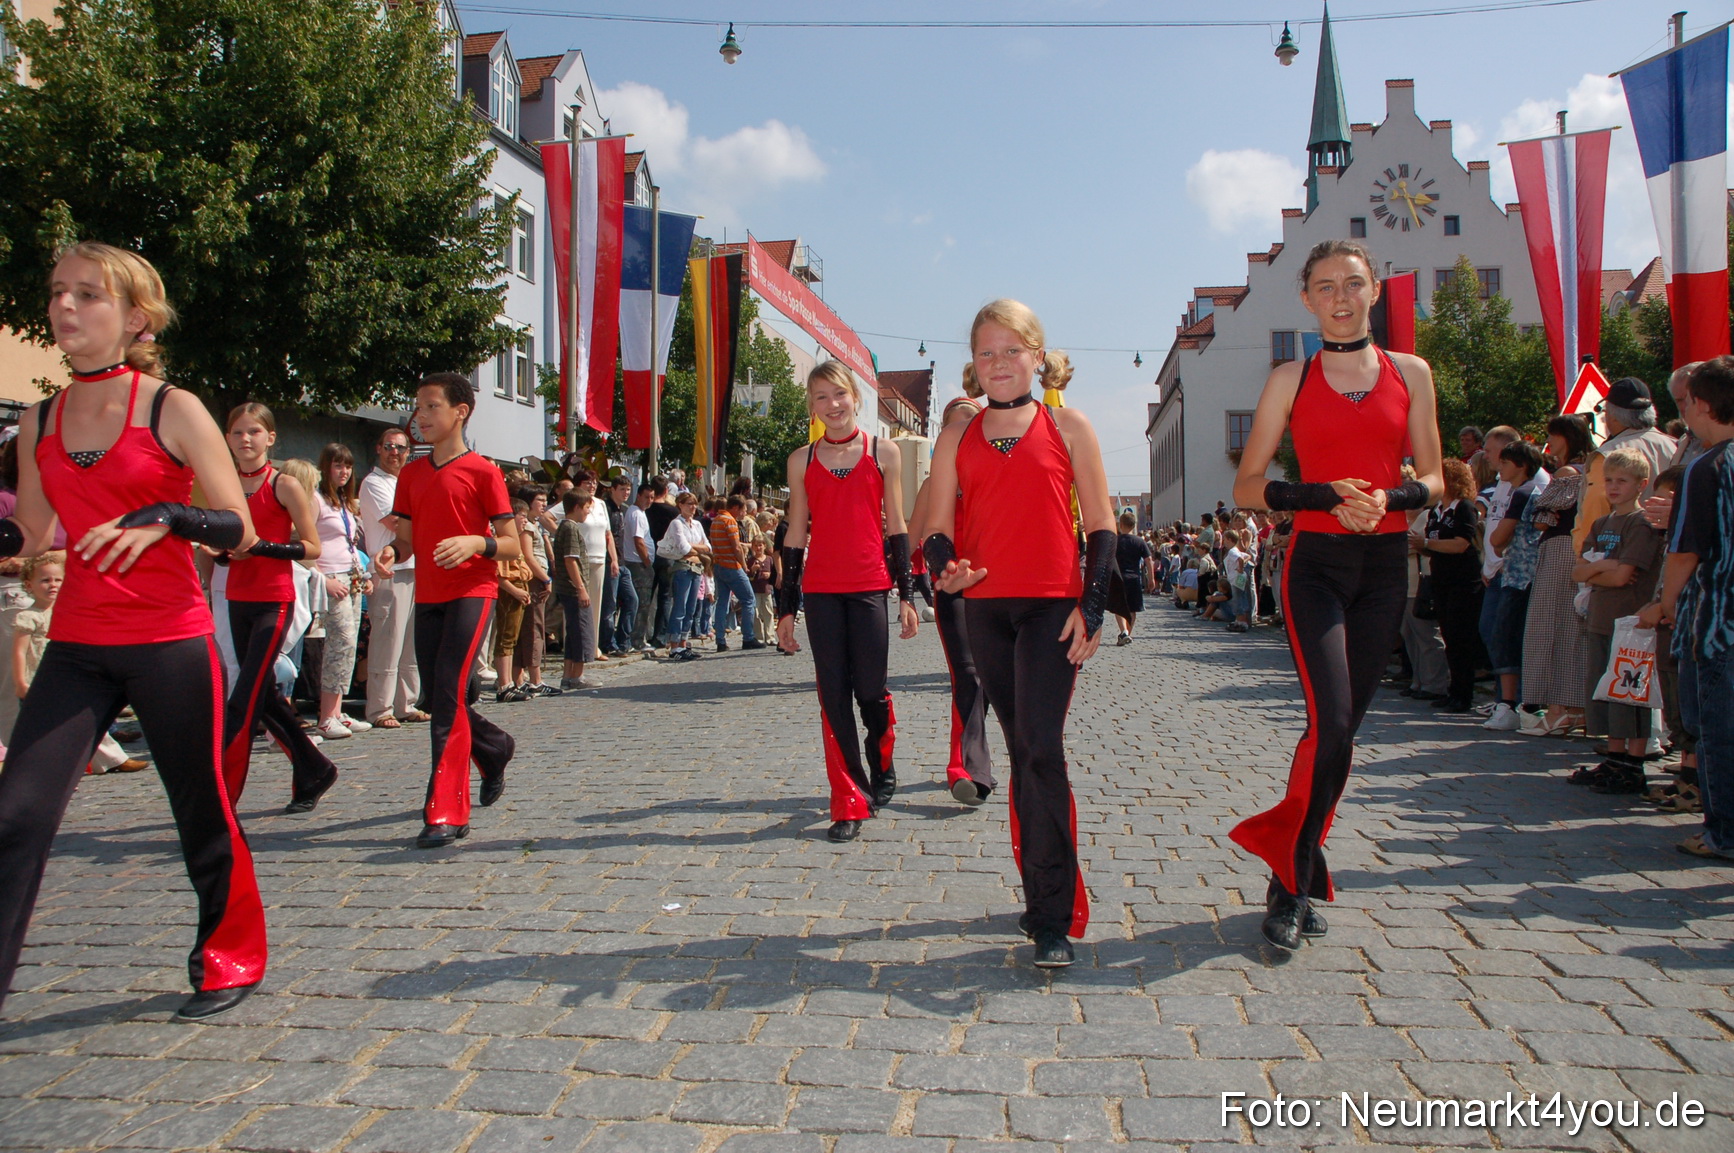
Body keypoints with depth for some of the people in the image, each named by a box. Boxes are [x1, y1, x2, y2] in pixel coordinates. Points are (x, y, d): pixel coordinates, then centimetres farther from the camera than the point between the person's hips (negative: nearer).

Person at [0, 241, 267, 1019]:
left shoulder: (173, 410, -4)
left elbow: (240, 531, -8)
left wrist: (165, 517, -24)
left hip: (172, 645, -4)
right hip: (77, 648, 4)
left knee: (201, 807, 7)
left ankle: (231, 959, 27)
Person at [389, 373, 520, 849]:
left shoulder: (482, 472, -4)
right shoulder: (411, 474, 14)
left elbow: (513, 545, -5)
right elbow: (406, 546, 14)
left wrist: (476, 542, -23)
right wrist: (392, 546, -8)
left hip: (472, 592, -6)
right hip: (428, 596, 7)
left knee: (449, 700, -15)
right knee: (438, 699, 13)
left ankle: (446, 814, -12)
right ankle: (495, 747, 42)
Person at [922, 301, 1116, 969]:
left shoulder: (1067, 426, 3)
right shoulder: (957, 438, 10)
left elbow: (1101, 525, 2)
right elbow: (940, 525, 9)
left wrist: (1092, 607, -7)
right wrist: (943, 569, -14)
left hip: (1054, 605, -3)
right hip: (985, 607, 4)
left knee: (1041, 748, -13)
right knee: (1023, 751, 12)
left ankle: (1053, 919, -6)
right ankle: (1046, 892, 25)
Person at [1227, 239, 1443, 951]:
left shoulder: (1410, 373, 9)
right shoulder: (1291, 380, 2)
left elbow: (1433, 478, 9)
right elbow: (1247, 487, 0)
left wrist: (1388, 500, -13)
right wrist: (1328, 496, -15)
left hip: (1385, 567, 3)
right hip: (1316, 565, -3)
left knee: (1344, 728, 7)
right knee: (1332, 726, -15)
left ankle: (1295, 870, 21)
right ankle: (1296, 878, 1)